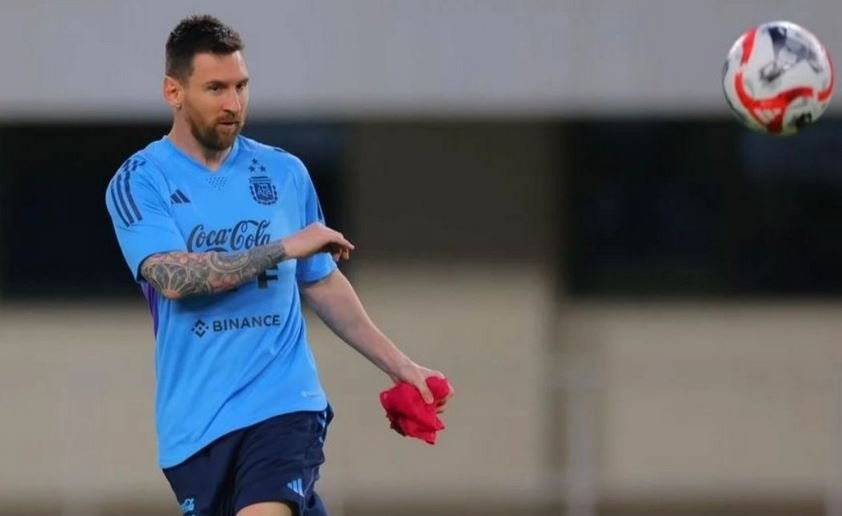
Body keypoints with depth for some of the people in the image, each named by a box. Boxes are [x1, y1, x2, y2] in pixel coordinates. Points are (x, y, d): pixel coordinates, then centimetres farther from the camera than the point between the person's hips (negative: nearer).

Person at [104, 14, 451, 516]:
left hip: (283, 404, 0)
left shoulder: (285, 173, 10)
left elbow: (322, 283, 21)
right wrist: (286, 247, -16)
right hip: (195, 419, 0)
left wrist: (399, 365, 19)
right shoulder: (139, 182, -1)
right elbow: (173, 277, -17)